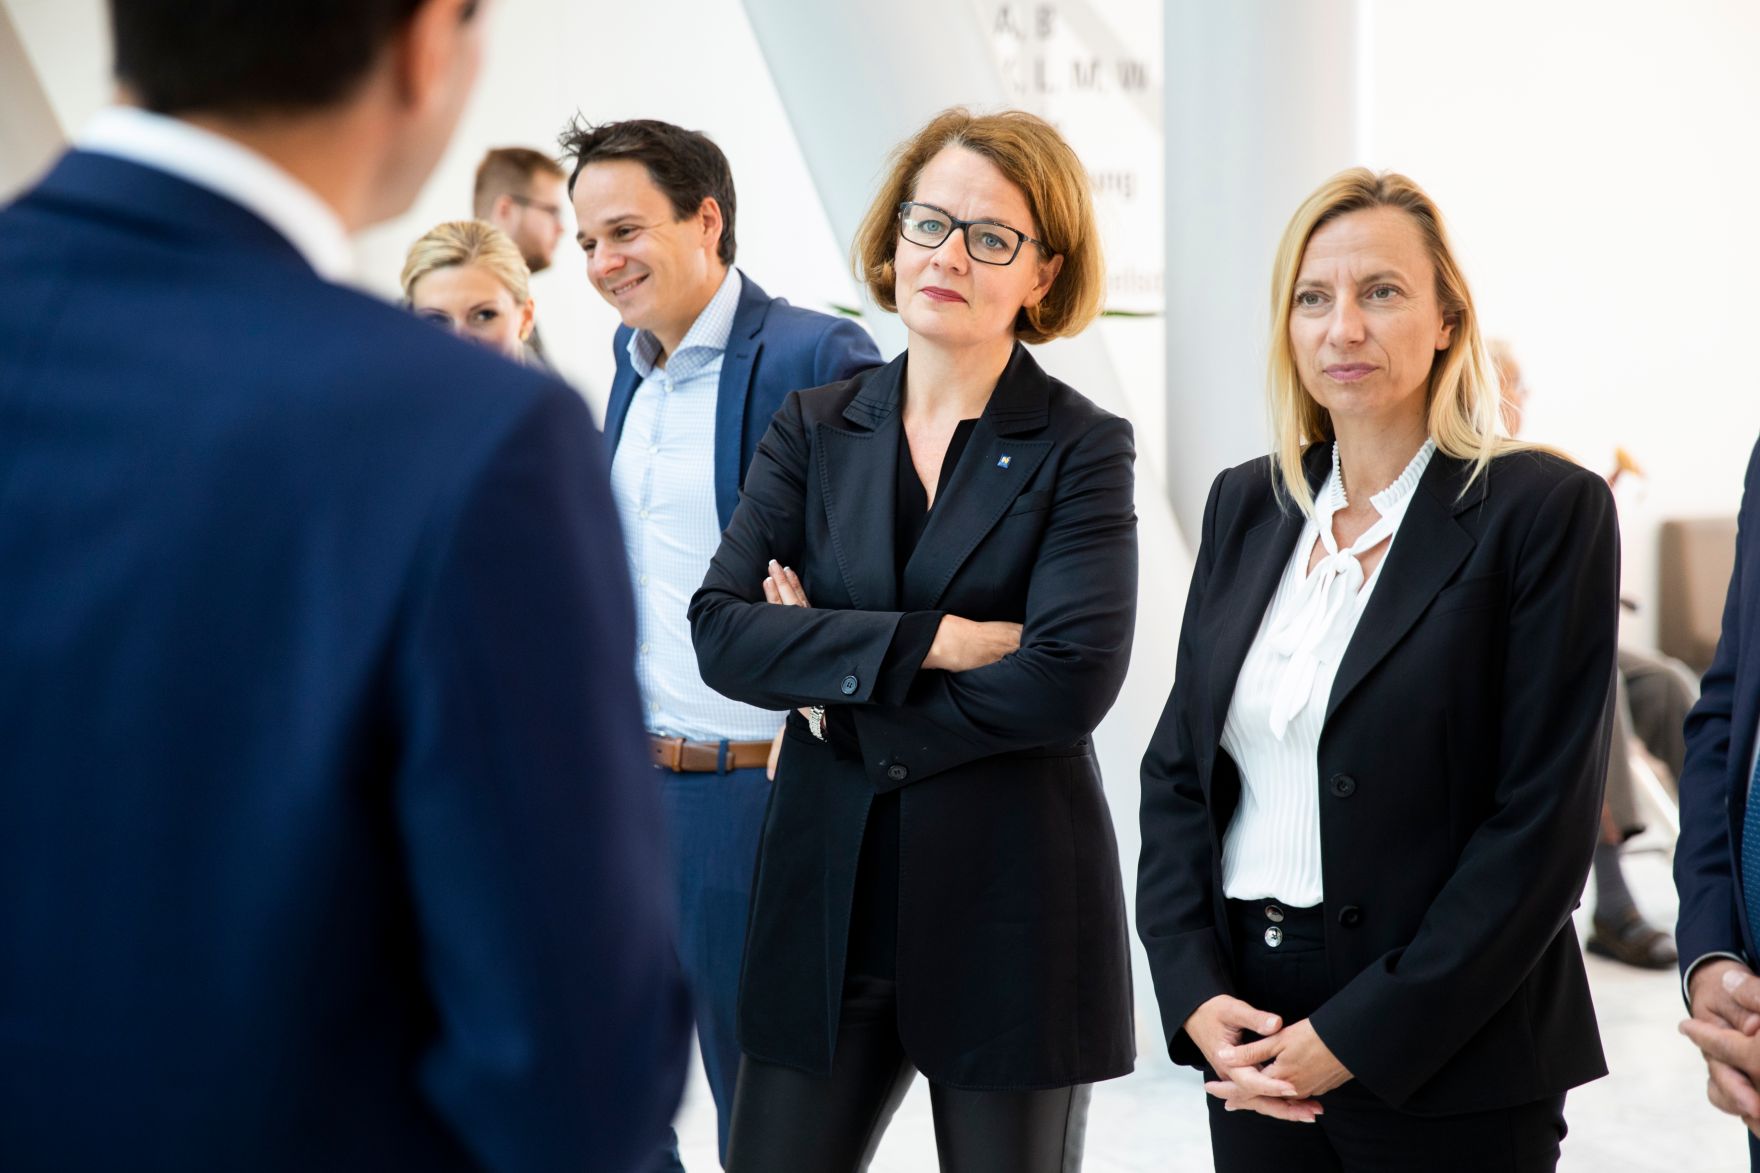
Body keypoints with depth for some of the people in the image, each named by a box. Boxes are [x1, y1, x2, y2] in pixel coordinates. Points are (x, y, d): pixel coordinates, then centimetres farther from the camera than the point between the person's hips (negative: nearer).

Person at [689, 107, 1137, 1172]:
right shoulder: (814, 429, 6)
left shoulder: (1082, 448, -3)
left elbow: (1070, 682, -17)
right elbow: (721, 632, -7)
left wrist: (840, 681, -11)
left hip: (1012, 913, -2)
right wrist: (937, 640, -16)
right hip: (827, 899, 3)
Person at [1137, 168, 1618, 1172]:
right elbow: (1178, 763, 9)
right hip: (1253, 1044, 4)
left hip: (1449, 1065, -4)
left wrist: (1359, 1036, -15)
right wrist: (1194, 992, -5)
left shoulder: (1545, 508, -9)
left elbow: (1543, 820, -13)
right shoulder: (1246, 504, 7)